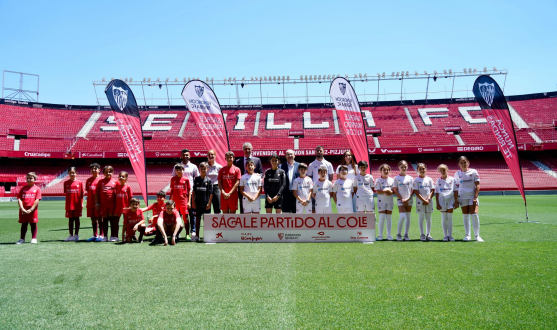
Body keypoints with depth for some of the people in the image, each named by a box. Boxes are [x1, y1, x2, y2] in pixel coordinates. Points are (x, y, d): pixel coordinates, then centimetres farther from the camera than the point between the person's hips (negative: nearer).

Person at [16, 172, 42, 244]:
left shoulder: (37, 189, 1)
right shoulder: (23, 188, 10)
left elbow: (37, 200, -6)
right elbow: (19, 199, 3)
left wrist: (31, 210, -13)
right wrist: (22, 209, -11)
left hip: (33, 210, -3)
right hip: (23, 210, 3)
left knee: (33, 224, 4)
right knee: (24, 224, 9)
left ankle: (34, 238, 12)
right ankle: (22, 239, 16)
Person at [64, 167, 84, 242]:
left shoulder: (79, 182, -2)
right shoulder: (66, 183, 4)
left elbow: (82, 193, 1)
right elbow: (66, 192, 6)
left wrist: (82, 203, -3)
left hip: (77, 204, -2)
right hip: (69, 204, 2)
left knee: (76, 218, 4)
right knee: (70, 219, 8)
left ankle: (76, 235, 10)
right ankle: (71, 235, 16)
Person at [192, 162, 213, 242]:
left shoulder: (208, 180, -1)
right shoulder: (196, 179, 6)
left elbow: (211, 193, -3)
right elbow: (194, 192, 7)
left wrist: (209, 203, -9)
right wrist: (193, 202, 1)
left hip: (206, 203, -2)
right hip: (197, 203, 2)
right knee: (197, 219, 9)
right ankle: (197, 236, 17)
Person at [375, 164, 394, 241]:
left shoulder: (392, 180, 9)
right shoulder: (378, 180, -2)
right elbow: (377, 191, -9)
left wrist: (391, 192, -15)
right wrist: (384, 192, -24)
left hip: (390, 201, 3)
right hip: (381, 201, -3)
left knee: (389, 218, 7)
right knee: (382, 218, -6)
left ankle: (389, 235, 13)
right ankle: (380, 235, 3)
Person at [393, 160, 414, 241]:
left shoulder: (410, 178, 8)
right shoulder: (397, 178, 1)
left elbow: (412, 190, 6)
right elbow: (395, 190, -2)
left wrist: (408, 198, -8)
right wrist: (402, 199, -10)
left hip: (409, 200, 3)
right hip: (400, 200, -3)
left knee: (408, 217, 4)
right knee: (402, 216, -15)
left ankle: (406, 235, 12)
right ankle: (399, 234, -3)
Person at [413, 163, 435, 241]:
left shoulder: (429, 179, 6)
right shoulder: (416, 180, -2)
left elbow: (432, 190, 4)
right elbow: (416, 192, -7)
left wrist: (428, 199, -10)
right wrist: (424, 200, -13)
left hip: (429, 201, 3)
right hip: (420, 202, -3)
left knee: (428, 218, 7)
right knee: (421, 218, 2)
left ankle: (428, 234, 15)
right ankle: (422, 235, 8)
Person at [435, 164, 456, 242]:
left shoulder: (452, 179, 3)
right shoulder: (438, 181, 5)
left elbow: (455, 191, 5)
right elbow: (437, 193, 5)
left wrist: (455, 201, 0)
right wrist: (437, 204, 0)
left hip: (450, 199, -1)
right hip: (442, 200, 1)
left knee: (450, 218, -1)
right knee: (444, 218, 3)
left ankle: (450, 235, 6)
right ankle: (445, 235, 9)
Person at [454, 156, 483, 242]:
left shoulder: (473, 172, 1)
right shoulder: (457, 174, 6)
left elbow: (477, 185, -1)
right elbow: (456, 188, 8)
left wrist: (475, 197, -10)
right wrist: (456, 200, 4)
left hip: (472, 196, -2)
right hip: (462, 197, 2)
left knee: (474, 214, -11)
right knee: (465, 215, 5)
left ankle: (477, 235, -2)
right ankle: (467, 235, 13)